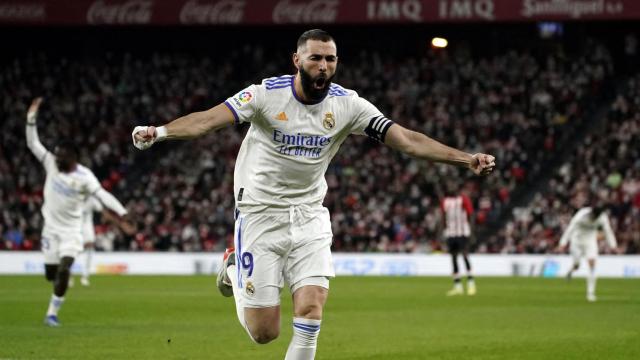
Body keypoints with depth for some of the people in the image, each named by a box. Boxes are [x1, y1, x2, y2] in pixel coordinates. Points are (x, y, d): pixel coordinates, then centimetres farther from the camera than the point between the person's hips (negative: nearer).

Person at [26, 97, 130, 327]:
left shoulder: (84, 177, -17)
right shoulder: (52, 165, -5)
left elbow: (102, 194, -29)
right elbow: (33, 144, -1)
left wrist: (121, 212, -44)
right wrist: (31, 117, -11)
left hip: (71, 231, -4)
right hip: (51, 228, 4)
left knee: (64, 270, -19)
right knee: (51, 274, 5)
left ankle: (52, 313, -8)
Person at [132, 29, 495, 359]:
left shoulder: (348, 104, -7)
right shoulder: (268, 93, -14)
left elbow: (406, 139, -10)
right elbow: (209, 119, -25)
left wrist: (466, 158, -19)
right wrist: (159, 132, -42)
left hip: (310, 217, 2)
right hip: (261, 214, -2)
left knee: (312, 307, -16)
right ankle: (235, 270, 32)